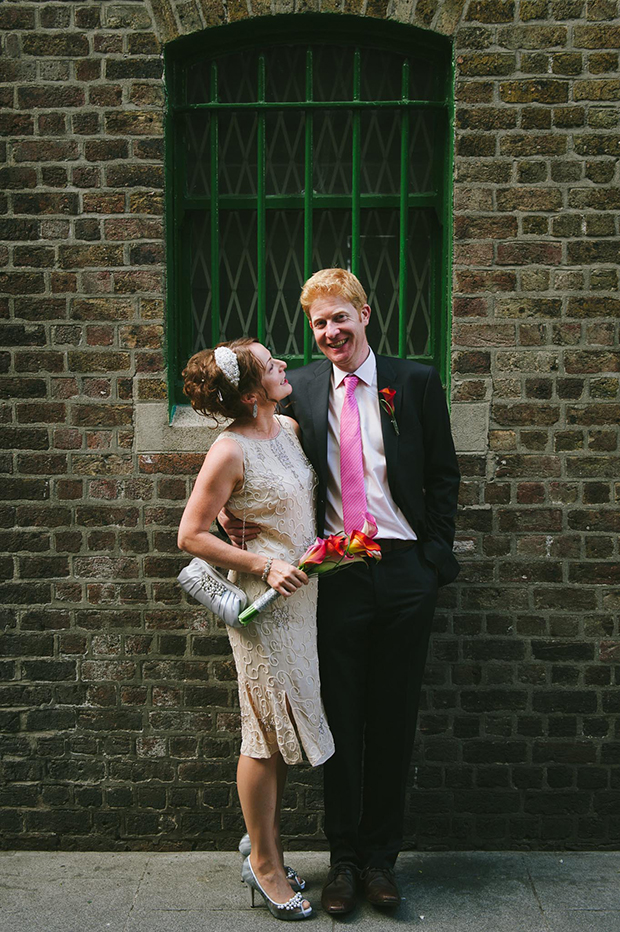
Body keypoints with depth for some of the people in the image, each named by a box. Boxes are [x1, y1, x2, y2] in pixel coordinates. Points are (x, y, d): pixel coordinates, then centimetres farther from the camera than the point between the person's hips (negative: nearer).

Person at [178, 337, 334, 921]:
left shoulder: (291, 429, 6)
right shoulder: (231, 451, -16)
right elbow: (191, 535, -13)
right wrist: (265, 566, -17)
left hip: (302, 591, 8)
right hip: (265, 600, -7)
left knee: (285, 731, 15)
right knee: (269, 731, 3)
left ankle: (267, 852, 30)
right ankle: (264, 864, 20)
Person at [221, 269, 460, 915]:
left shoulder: (416, 382, 2)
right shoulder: (301, 388, 6)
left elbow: (443, 474, 6)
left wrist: (435, 554, -1)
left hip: (405, 572, 0)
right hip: (337, 573, 1)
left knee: (393, 722, 8)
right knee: (342, 721, 8)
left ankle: (380, 856, 24)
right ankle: (343, 858, 23)